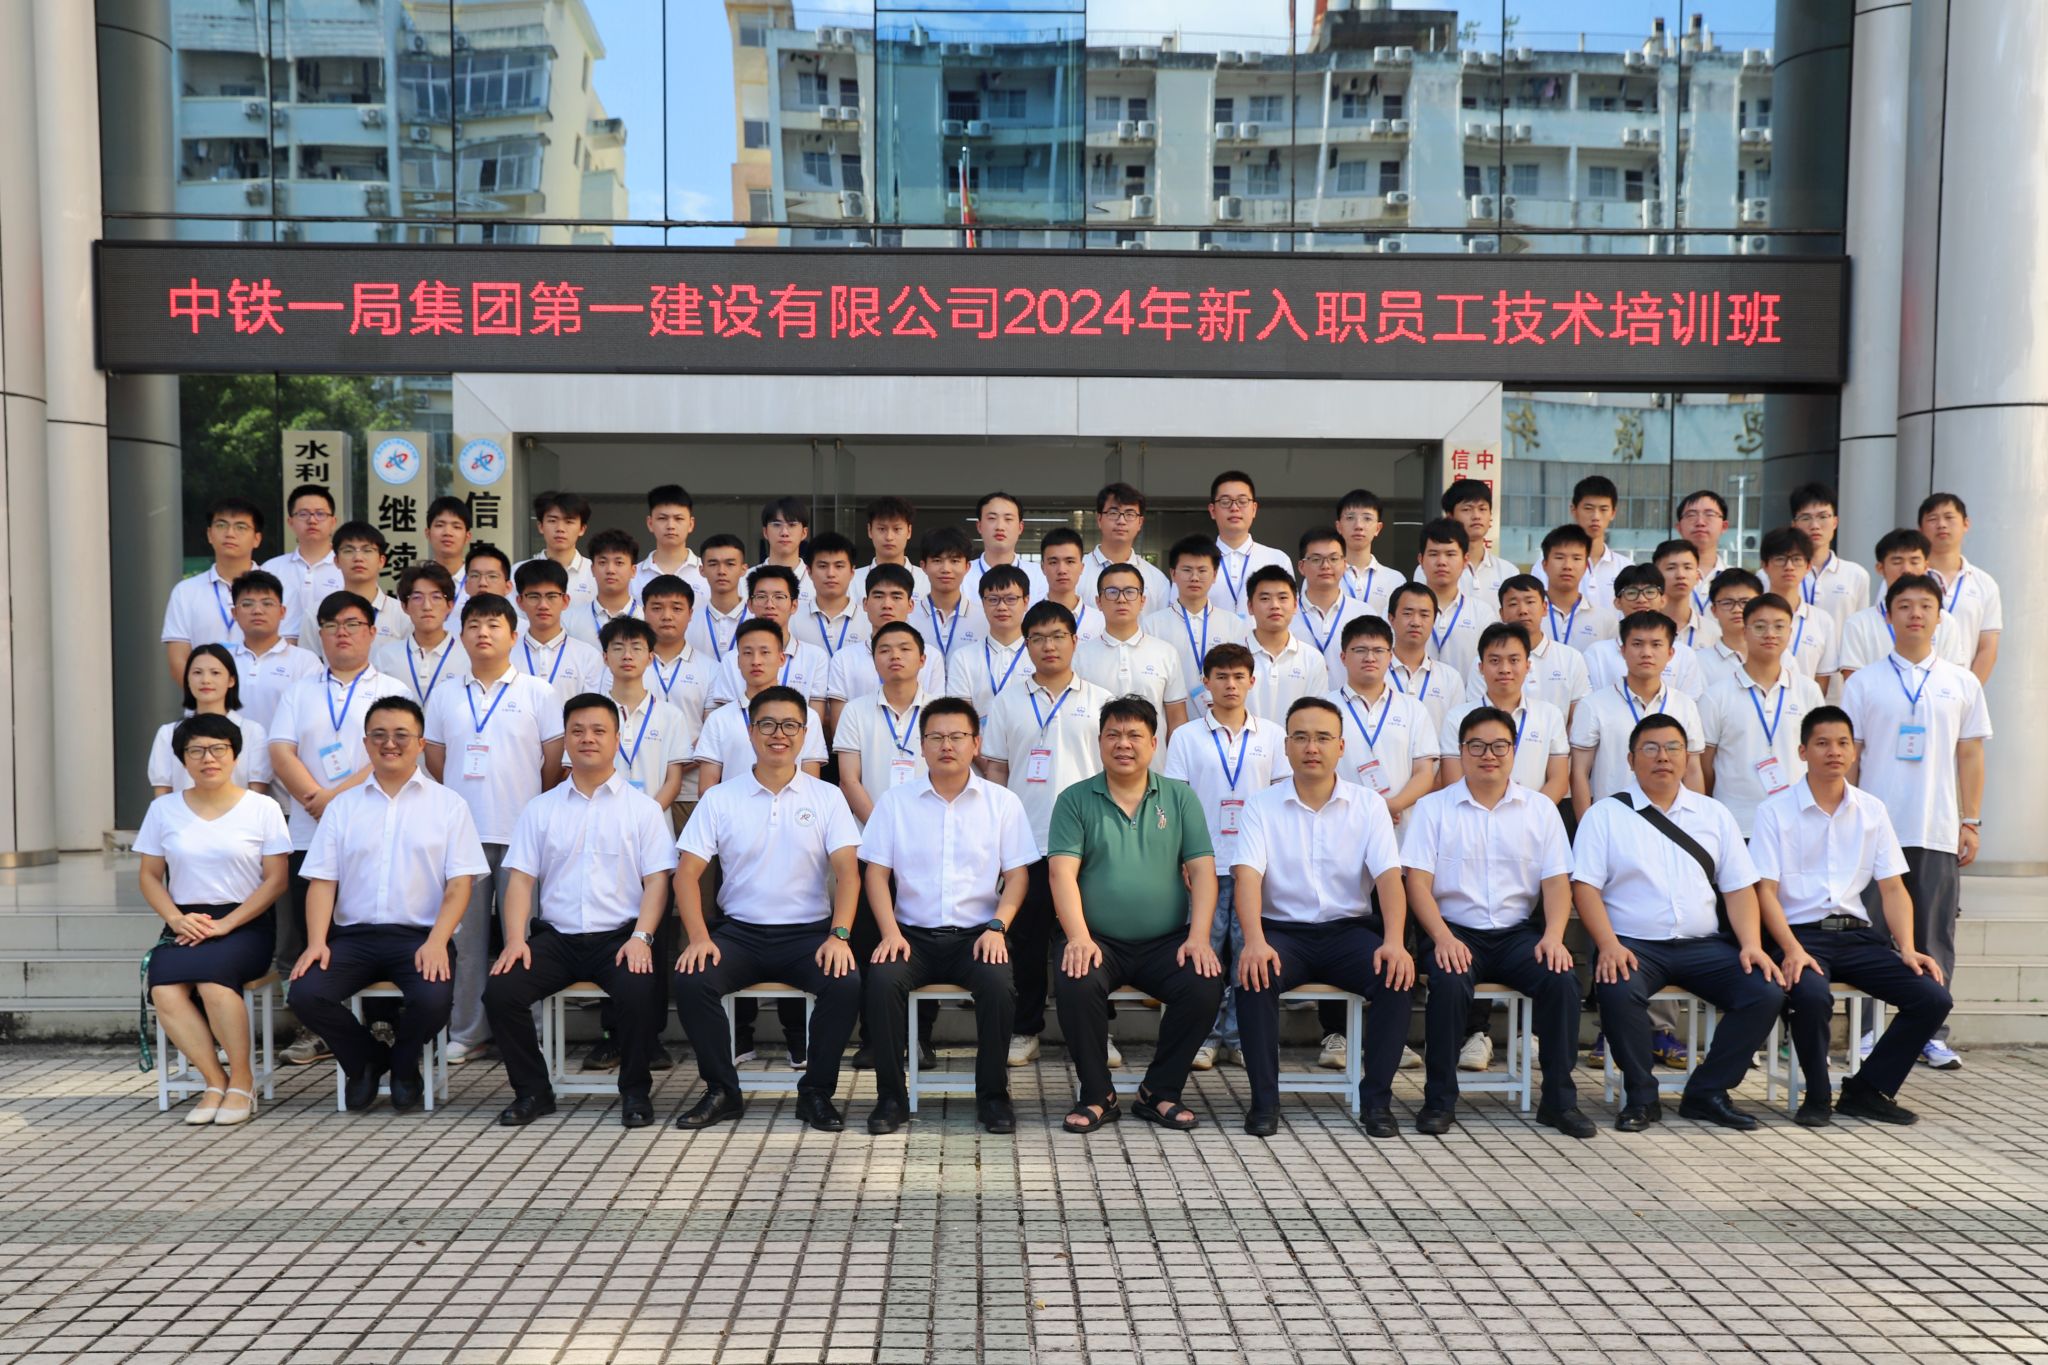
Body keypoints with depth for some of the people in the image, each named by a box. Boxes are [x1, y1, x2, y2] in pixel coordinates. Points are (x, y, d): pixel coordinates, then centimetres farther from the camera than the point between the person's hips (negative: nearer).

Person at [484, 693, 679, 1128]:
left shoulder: (642, 808, 8)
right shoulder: (540, 809, 14)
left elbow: (656, 880, 1)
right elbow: (520, 878, 7)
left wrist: (641, 937, -14)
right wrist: (516, 938, -8)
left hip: (620, 936, -2)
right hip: (556, 936, 3)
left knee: (639, 991, -32)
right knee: (499, 991, -21)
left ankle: (635, 1091, -7)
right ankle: (532, 1091, 1)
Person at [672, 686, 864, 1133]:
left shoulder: (827, 798, 6)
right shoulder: (719, 799, 6)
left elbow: (848, 872, -3)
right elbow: (687, 874, 0)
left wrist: (839, 936, -19)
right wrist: (699, 938, -16)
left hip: (808, 931, 0)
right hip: (739, 930, 1)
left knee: (847, 983, -29)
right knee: (690, 980, -27)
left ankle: (816, 1091, -6)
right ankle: (722, 1091, -6)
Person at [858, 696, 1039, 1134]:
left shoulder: (1002, 802, 7)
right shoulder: (895, 801, 8)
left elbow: (1017, 874, 5)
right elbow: (876, 872, 4)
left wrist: (997, 926, -11)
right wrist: (890, 931, -11)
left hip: (977, 933, -1)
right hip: (913, 933, 1)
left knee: (998, 983, -31)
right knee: (881, 979, -30)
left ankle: (992, 1094, -10)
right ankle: (891, 1095, -13)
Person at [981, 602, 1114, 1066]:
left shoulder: (1098, 701, 7)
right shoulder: (1009, 701, 9)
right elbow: (995, 770, 9)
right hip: (1026, 840, 1)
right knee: (1027, 937, 6)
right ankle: (1026, 1030, 18)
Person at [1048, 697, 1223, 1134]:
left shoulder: (1181, 798, 10)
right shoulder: (1075, 800, 5)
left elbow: (1203, 871, 3)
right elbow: (1062, 873, -5)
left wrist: (1199, 937, -11)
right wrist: (1078, 936, -20)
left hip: (1166, 942, 2)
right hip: (1099, 942, -1)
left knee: (1206, 986, -25)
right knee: (1074, 985, -31)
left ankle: (1159, 1093, -2)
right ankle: (1096, 1095, -6)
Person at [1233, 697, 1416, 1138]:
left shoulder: (1368, 804, 5)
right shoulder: (1261, 806, 2)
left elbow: (1388, 877, -5)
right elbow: (1248, 875, -11)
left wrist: (1394, 942, -23)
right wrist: (1254, 941, -29)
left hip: (1350, 929, 1)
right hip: (1283, 929, -1)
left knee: (1397, 978, -26)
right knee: (1254, 976, -31)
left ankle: (1376, 1097, -10)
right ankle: (1264, 1098, -16)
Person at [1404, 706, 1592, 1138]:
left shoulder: (1540, 808, 11)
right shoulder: (1433, 808, 4)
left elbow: (1556, 881, 5)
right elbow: (1418, 881, -4)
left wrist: (1553, 935, -14)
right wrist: (1443, 937, -20)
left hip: (1518, 932, 2)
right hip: (1456, 931, -2)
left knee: (1562, 979, -25)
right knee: (1450, 983, -32)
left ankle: (1559, 1100, -9)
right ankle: (1439, 1099, -16)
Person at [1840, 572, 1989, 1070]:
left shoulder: (1962, 683, 8)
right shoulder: (1864, 682, 4)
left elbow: (1970, 756, 9)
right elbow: (1847, 757, 4)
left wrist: (1971, 823, 4)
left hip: (1938, 833, 1)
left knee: (1935, 936, 6)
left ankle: (1932, 1034, 15)